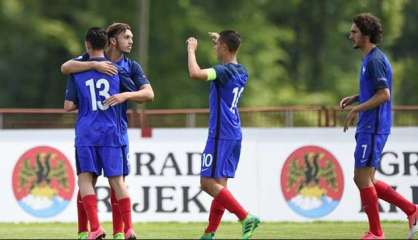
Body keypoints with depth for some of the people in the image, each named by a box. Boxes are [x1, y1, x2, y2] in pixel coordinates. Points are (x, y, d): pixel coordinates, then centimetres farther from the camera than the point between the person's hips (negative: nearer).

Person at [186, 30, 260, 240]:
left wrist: (191, 50, -15)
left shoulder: (224, 71, -16)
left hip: (220, 135, -9)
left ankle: (246, 218, -17)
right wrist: (221, 40, 42)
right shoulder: (241, 72, 11)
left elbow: (195, 73, -31)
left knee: (208, 183, -9)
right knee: (219, 183, 10)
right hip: (234, 135, 9)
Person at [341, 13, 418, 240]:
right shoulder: (371, 58, 16)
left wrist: (355, 110, -17)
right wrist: (355, 98, 13)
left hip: (372, 129, -10)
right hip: (368, 128, 10)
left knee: (363, 179, -5)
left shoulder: (374, 60, -15)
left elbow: (384, 94, -22)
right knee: (364, 180, 12)